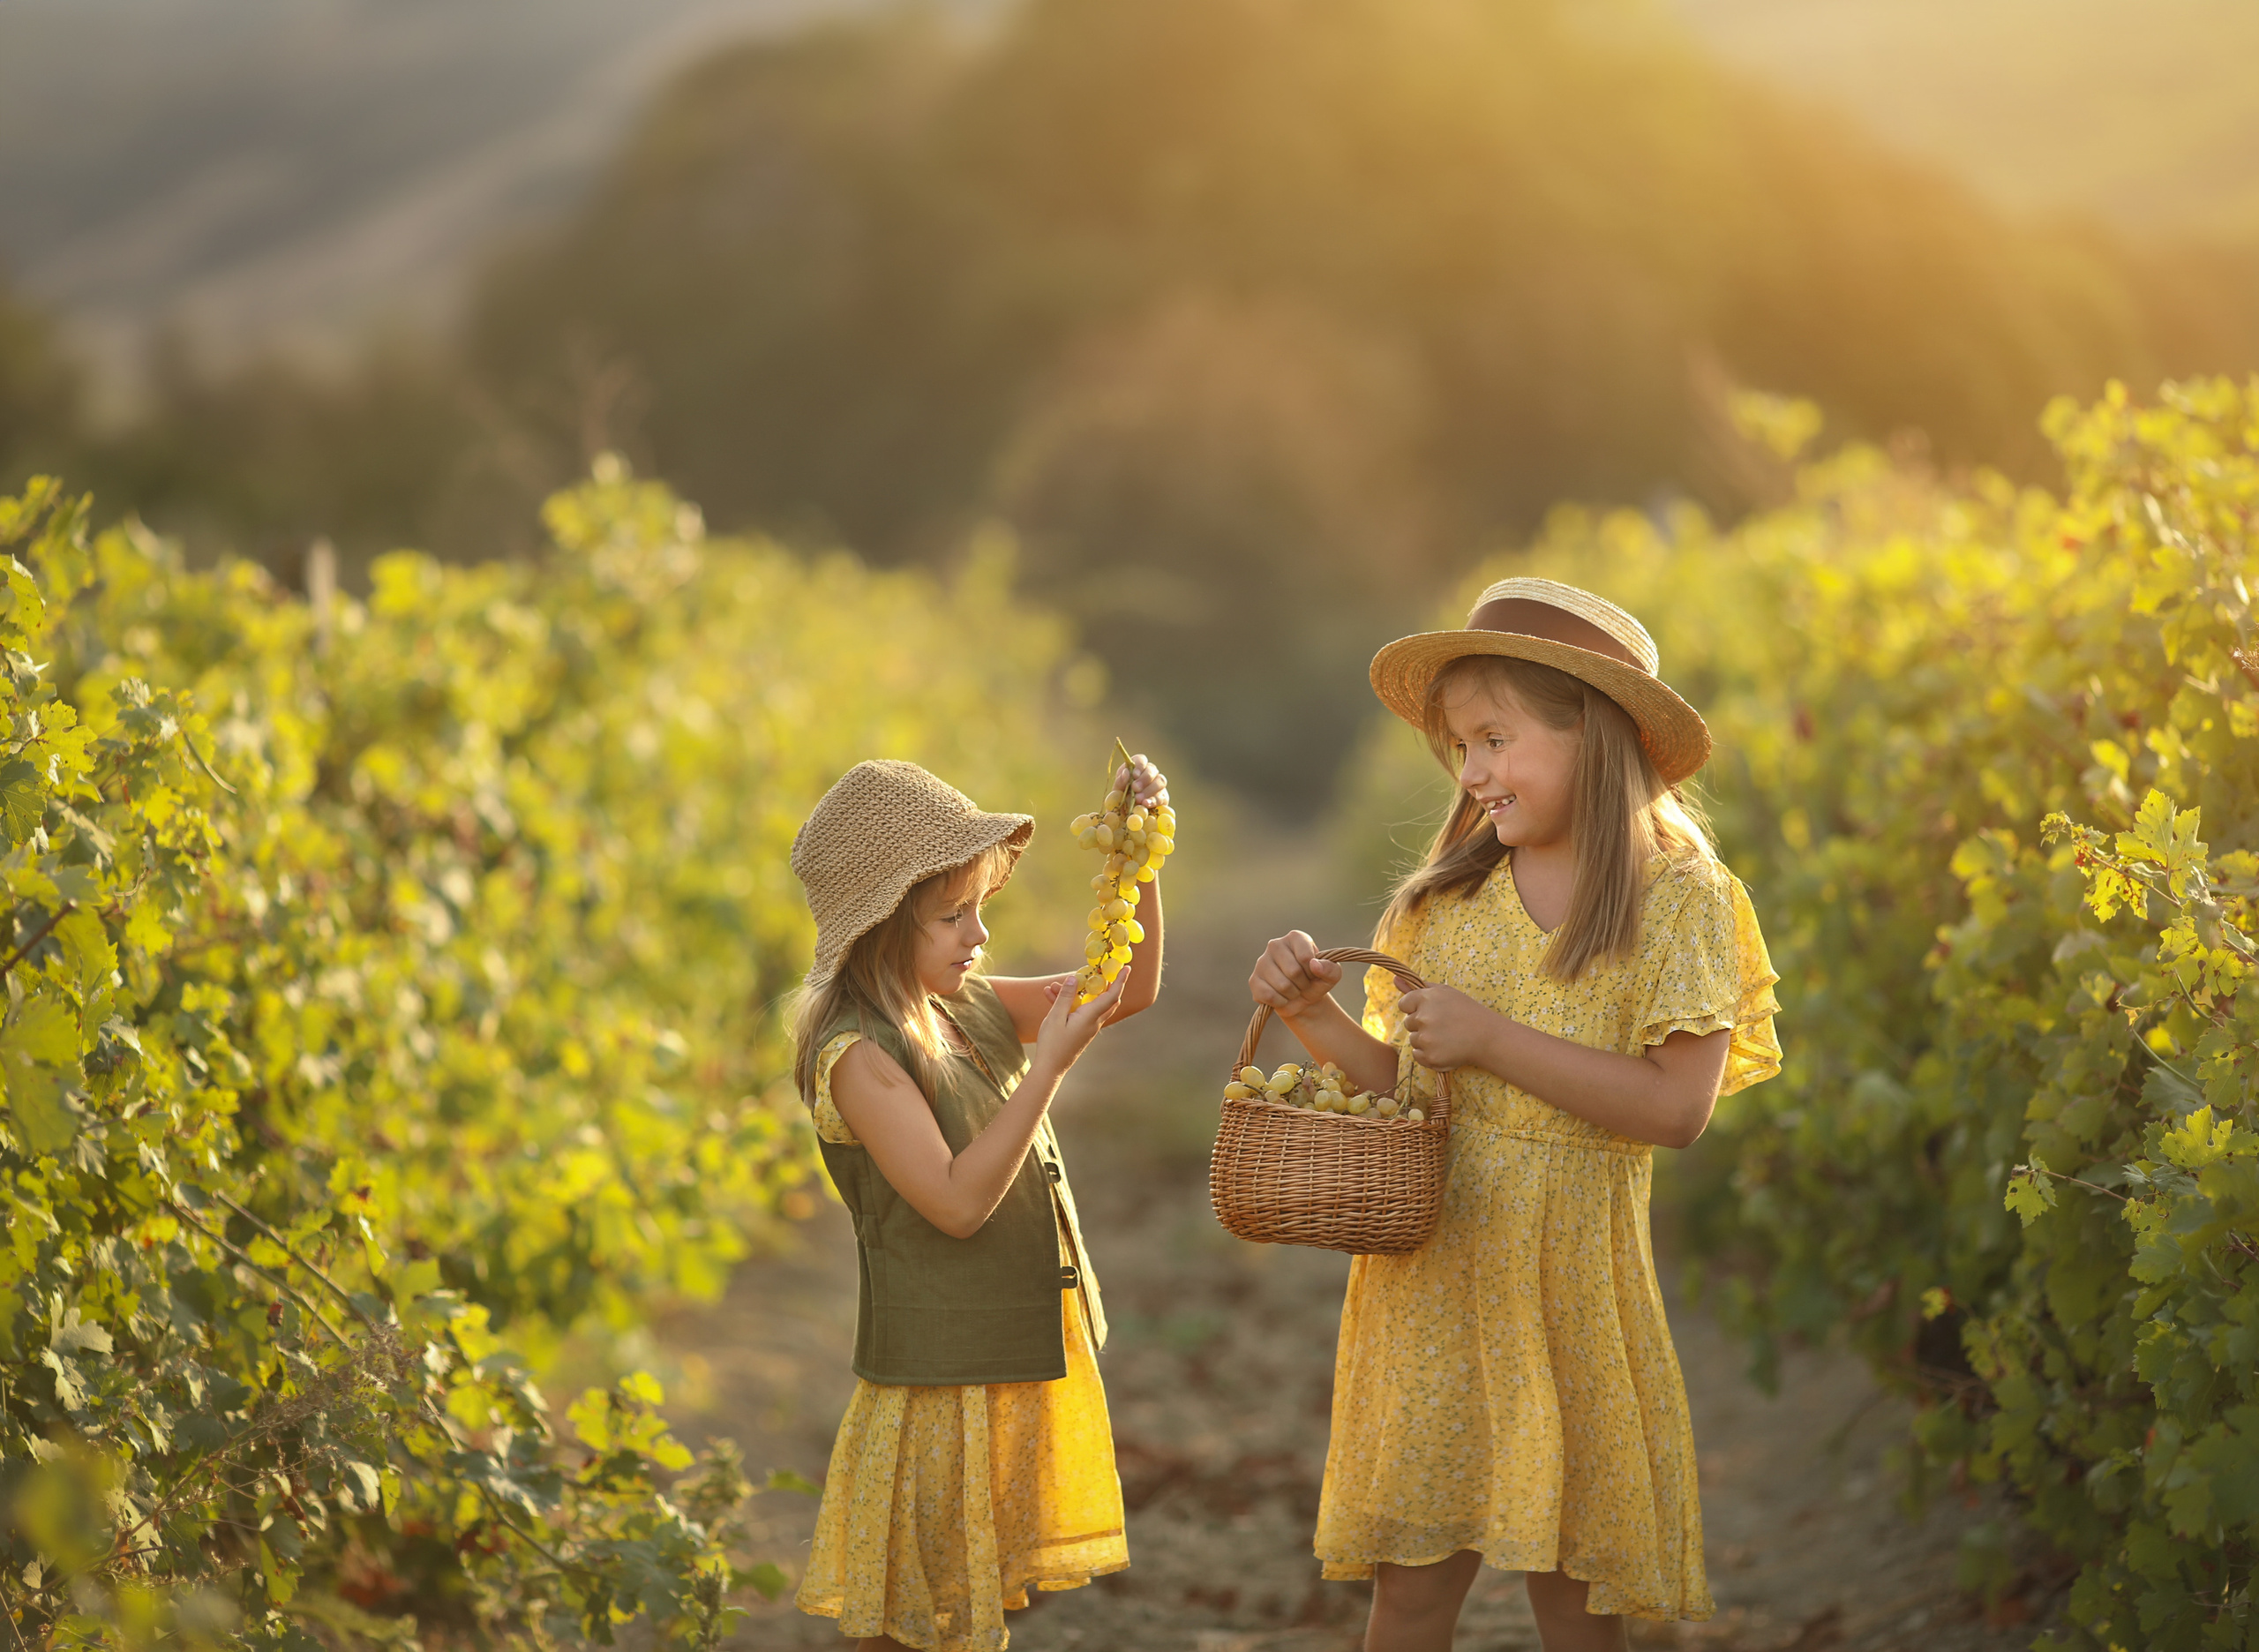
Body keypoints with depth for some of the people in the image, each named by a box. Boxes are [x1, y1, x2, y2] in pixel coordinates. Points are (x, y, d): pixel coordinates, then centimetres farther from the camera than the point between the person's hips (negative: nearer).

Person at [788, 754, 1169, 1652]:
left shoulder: (974, 1009, 6)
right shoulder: (857, 1055, -17)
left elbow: (1131, 990, 14)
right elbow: (958, 1201, -23)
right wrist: (1052, 1062, -23)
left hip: (1023, 1360, 8)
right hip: (939, 1374, -8)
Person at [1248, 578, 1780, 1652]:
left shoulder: (1676, 900, -6)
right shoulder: (1446, 899, 8)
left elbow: (1678, 1106, -16)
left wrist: (1492, 1038, -16)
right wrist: (1312, 1016, -3)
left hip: (1568, 1277, -3)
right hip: (1433, 1271, 4)